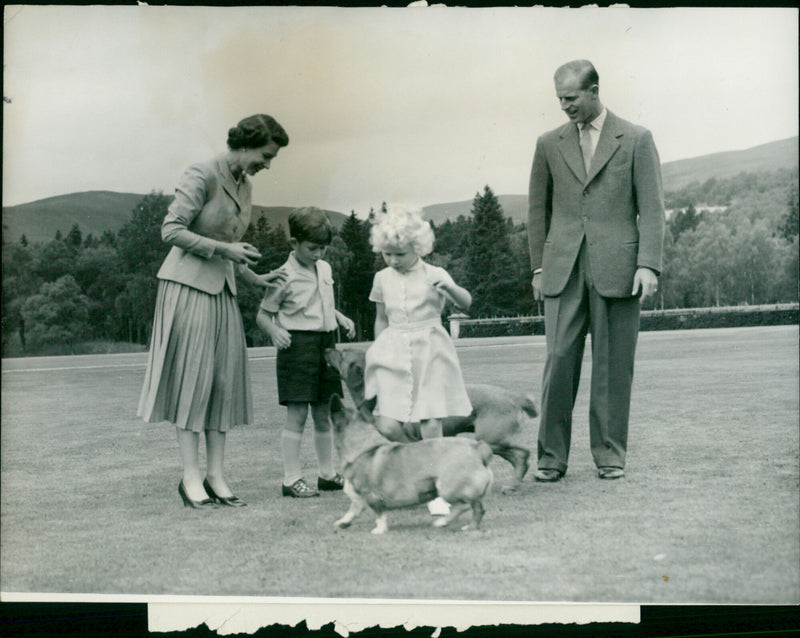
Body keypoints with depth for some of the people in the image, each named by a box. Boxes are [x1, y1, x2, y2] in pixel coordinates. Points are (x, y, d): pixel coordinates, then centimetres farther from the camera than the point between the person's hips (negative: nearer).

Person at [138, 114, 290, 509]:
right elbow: (171, 231, -15)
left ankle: (215, 476, 8)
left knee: (224, 378, 4)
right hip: (189, 285, -8)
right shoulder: (201, 175, -11)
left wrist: (256, 279, 15)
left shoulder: (244, 185, 13)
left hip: (222, 289, 8)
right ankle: (190, 477, 0)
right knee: (192, 376, -6)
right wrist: (225, 249, -17)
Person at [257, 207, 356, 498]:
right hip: (297, 345, -7)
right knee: (297, 413, -7)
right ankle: (291, 479, -1)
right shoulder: (284, 277, -9)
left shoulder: (325, 269, 12)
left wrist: (341, 318, 11)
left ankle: (327, 473, 23)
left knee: (324, 414, 13)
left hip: (326, 342, 7)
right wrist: (274, 331, -24)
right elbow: (263, 314, -5)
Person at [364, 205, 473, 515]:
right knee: (388, 426, -10)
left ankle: (435, 492, 5)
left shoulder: (434, 275, -2)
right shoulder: (382, 279, 9)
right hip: (394, 355, 3)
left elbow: (465, 303, -13)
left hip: (430, 353, -2)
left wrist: (450, 287, -33)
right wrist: (378, 352, 17)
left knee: (431, 425, -6)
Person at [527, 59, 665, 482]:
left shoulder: (636, 140, 6)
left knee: (613, 366, 2)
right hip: (563, 271, 2)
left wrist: (648, 264, -8)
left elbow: (651, 208, 1)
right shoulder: (549, 145, 13)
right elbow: (538, 209, 17)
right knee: (559, 361, -3)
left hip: (616, 269, -2)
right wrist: (538, 266, 10)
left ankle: (610, 455, 11)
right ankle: (551, 457, 4)